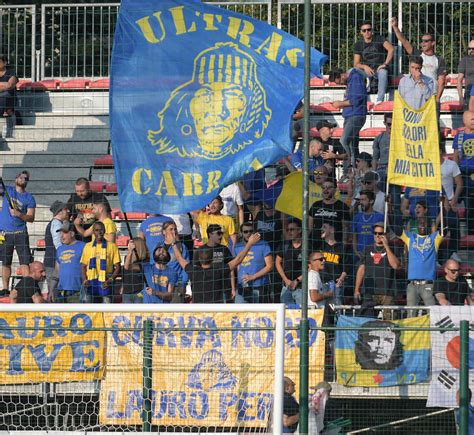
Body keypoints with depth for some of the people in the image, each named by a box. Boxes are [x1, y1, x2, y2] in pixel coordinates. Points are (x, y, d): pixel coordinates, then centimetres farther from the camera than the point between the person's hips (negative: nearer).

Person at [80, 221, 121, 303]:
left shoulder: (112, 246, 3)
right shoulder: (88, 246, 11)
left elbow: (117, 267, 2)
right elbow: (83, 266, 14)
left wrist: (110, 280, -14)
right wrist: (84, 279, -4)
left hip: (105, 284, -2)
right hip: (91, 283, 2)